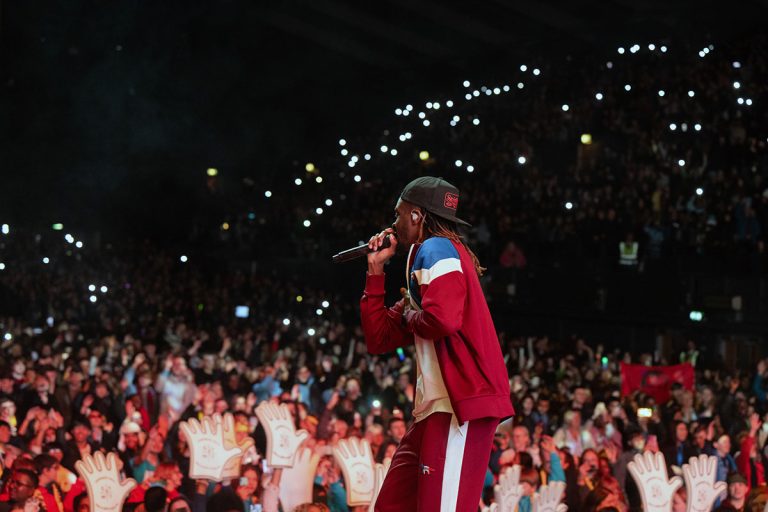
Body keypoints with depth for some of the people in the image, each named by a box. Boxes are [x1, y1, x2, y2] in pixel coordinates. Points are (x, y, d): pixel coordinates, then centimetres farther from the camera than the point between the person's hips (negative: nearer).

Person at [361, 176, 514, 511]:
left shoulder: (437, 249, -5)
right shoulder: (422, 260, 24)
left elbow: (443, 318, -24)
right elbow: (379, 340, 23)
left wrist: (410, 318, -3)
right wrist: (375, 271, 21)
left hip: (461, 401, -11)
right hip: (436, 406, 11)